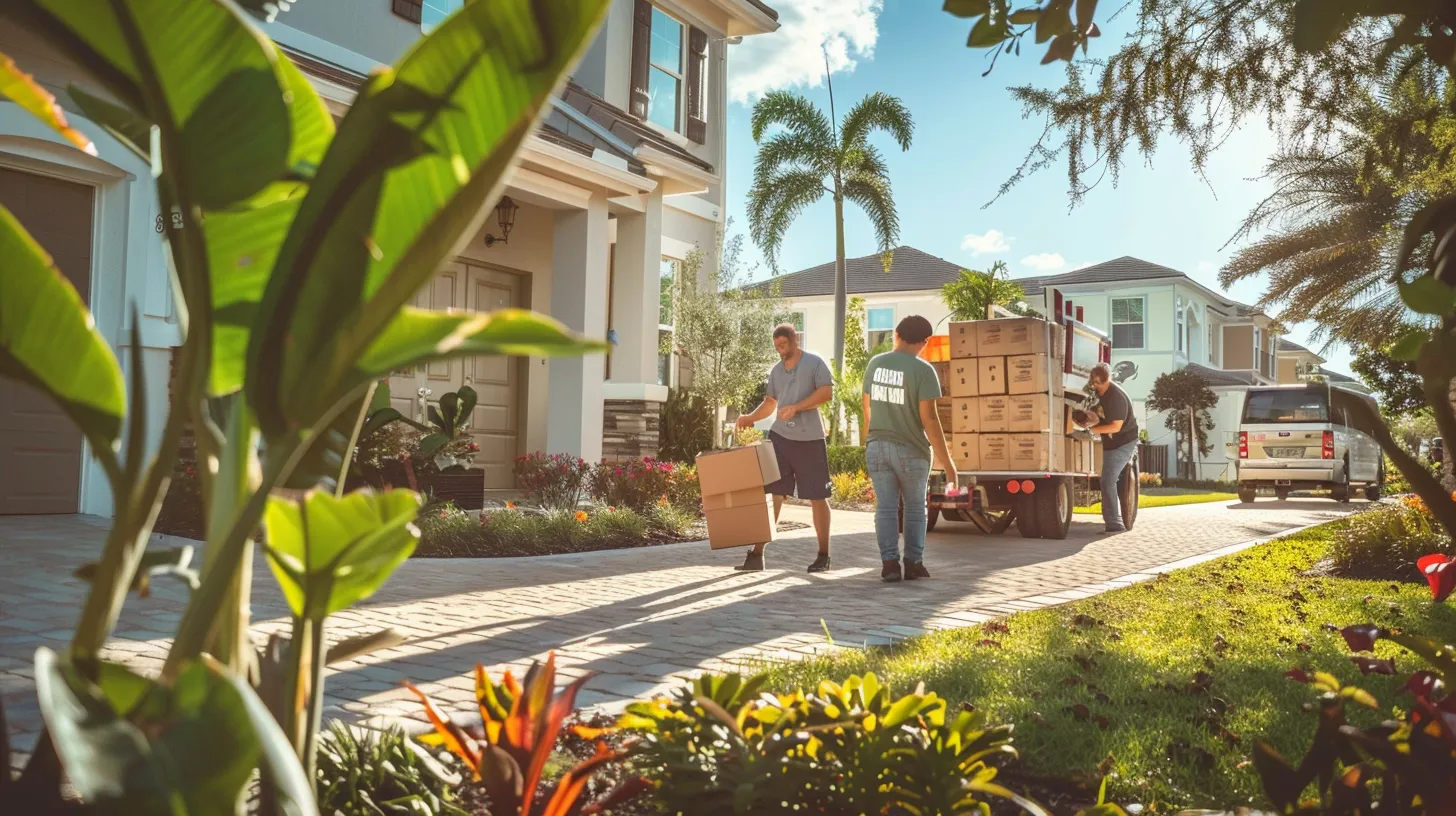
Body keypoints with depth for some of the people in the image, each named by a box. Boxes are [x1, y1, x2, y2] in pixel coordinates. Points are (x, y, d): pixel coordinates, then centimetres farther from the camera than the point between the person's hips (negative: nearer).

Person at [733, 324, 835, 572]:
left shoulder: (815, 363, -2)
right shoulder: (775, 370, 14)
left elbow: (827, 392, -12)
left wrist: (796, 407, -20)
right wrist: (750, 418, 2)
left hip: (810, 439, -4)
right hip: (779, 437, 4)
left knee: (817, 497, 4)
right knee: (772, 494, 0)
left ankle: (823, 555, 15)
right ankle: (757, 553, 1)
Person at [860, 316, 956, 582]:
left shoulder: (875, 364, 2)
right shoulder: (923, 370, -14)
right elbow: (929, 419, -17)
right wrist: (947, 461, -13)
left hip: (877, 447, 3)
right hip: (911, 450, -3)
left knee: (885, 507, 7)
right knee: (915, 508, 13)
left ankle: (889, 563, 0)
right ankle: (913, 563, 14)